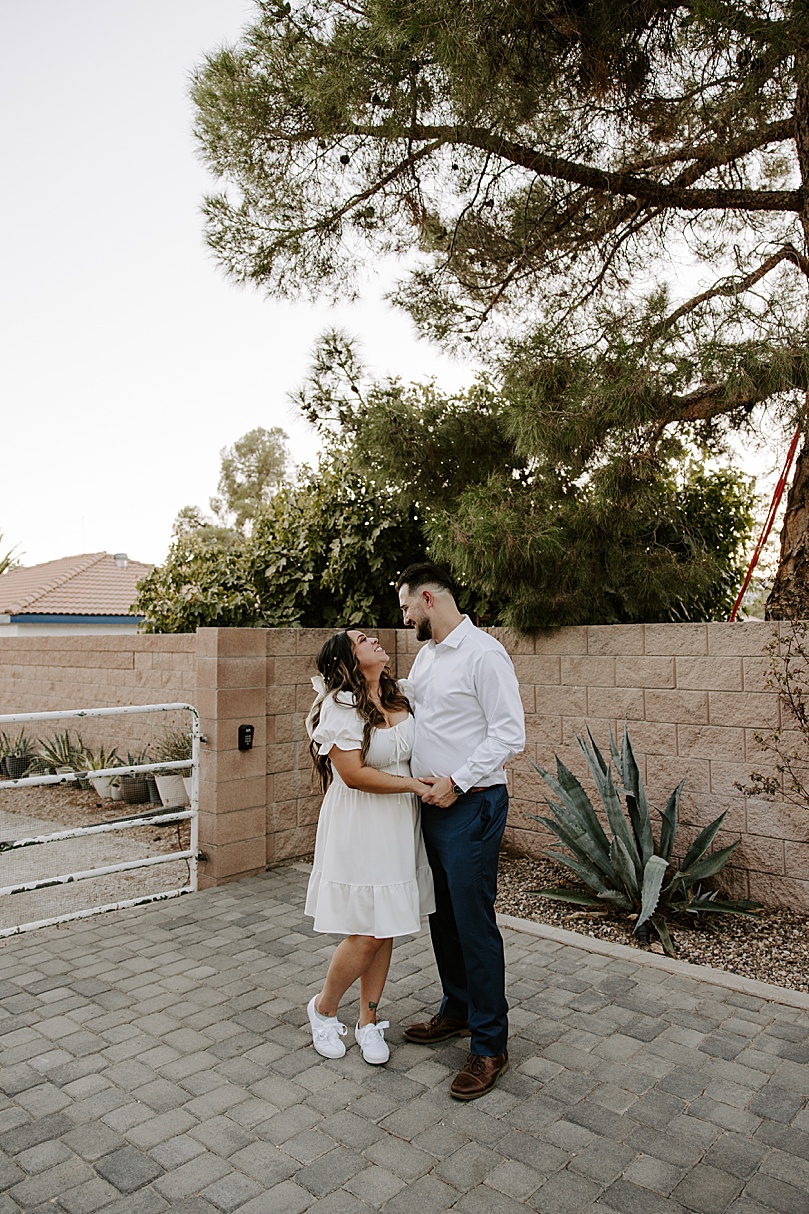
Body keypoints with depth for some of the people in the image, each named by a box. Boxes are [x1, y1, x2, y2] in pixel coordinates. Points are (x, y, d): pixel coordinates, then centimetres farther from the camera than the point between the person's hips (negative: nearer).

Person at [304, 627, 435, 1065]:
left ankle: (368, 1020, 31)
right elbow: (355, 774, -18)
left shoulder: (403, 695, 5)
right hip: (359, 828, -6)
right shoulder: (339, 706, -14)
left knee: (385, 929, 13)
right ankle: (323, 1008, 27)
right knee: (366, 933, -1)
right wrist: (416, 785, -16)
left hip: (400, 827, 6)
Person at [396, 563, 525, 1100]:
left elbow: (510, 735, -19)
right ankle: (457, 1009, 38)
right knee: (442, 916, 19)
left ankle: (490, 1046, 14)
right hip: (432, 805, 9)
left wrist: (456, 781, -20)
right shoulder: (426, 655, 12)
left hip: (471, 807, -9)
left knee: (474, 924, -1)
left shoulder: (483, 653, -16)